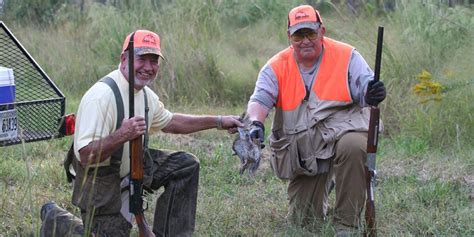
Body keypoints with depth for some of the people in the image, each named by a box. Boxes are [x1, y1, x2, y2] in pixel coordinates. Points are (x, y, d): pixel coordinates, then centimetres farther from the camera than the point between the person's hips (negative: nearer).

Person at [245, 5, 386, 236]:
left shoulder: (346, 56, -3)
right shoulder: (276, 67, 1)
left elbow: (364, 91, -8)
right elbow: (260, 100, -9)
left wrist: (372, 95, -34)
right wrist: (256, 123, -32)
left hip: (341, 131, -2)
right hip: (302, 147, 2)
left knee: (352, 147, -41)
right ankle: (324, 187, 42)